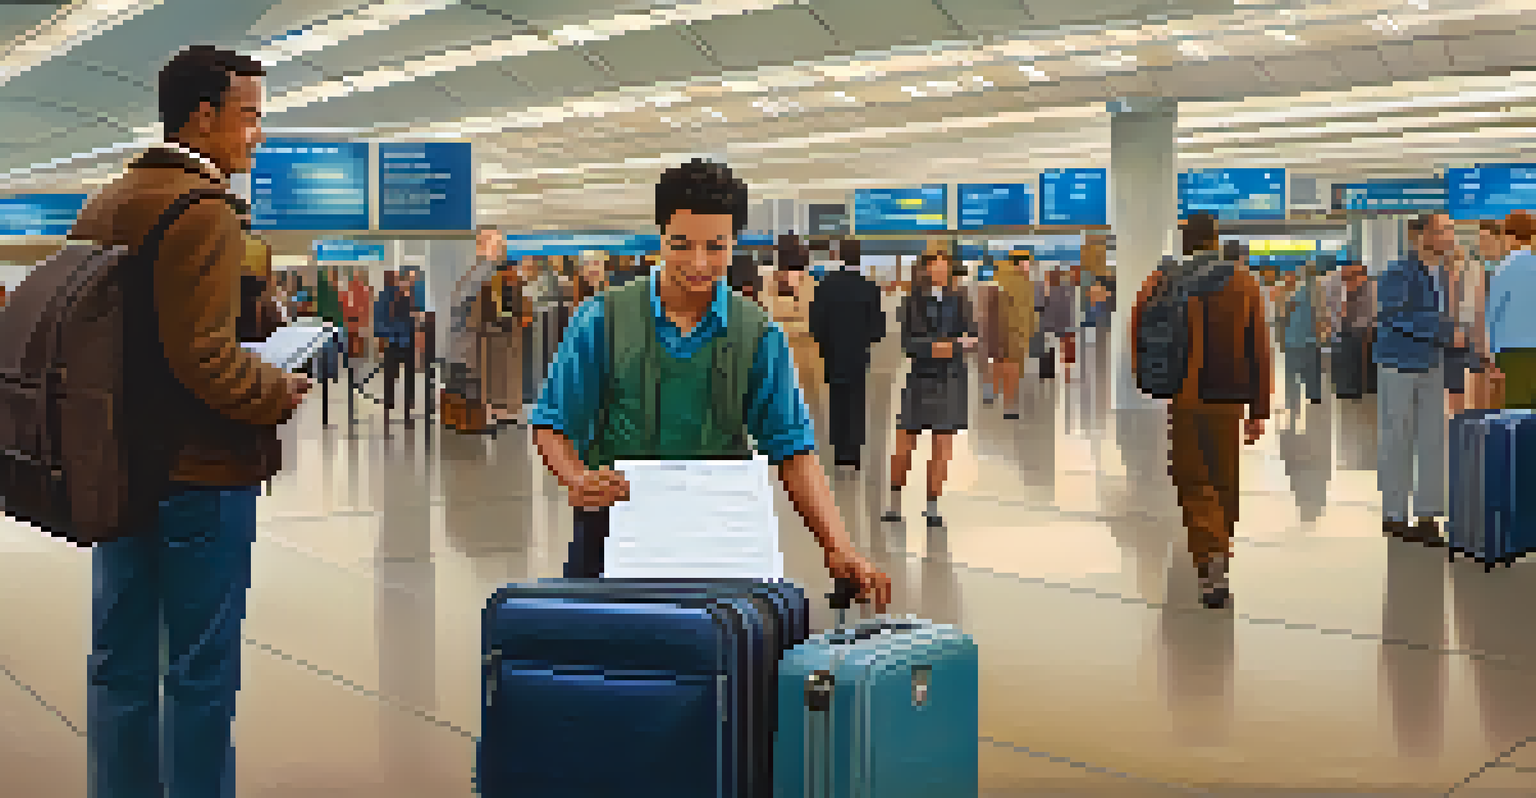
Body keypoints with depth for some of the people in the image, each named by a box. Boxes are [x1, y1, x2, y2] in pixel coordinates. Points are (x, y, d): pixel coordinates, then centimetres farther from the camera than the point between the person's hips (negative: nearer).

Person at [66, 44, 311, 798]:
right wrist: (283, 391, -9)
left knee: (119, 659, 15)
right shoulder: (204, 212, -16)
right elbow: (205, 358, -24)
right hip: (200, 474, -8)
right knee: (200, 670, 2)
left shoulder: (102, 206, 11)